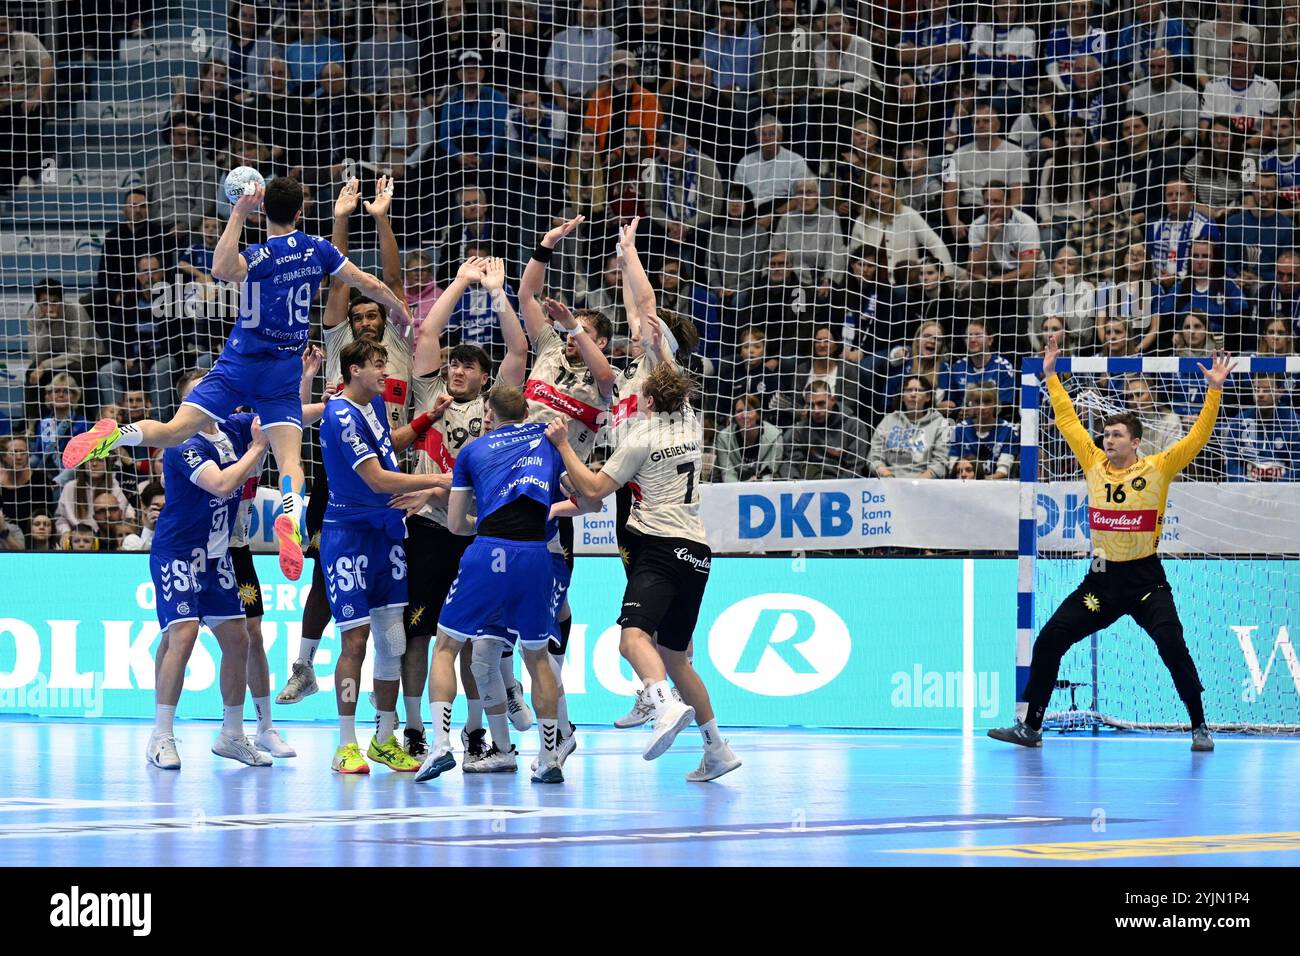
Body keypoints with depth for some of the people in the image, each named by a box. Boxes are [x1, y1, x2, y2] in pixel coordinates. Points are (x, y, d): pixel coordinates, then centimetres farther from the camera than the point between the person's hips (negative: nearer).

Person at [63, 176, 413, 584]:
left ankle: (118, 434, -39)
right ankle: (292, 515, -36)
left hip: (239, 365, -2)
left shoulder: (258, 257, -10)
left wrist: (238, 215, -27)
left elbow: (222, 269, -34)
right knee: (290, 459, -6)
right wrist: (404, 314, 25)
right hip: (284, 373, 2)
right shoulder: (318, 249, 0)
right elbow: (370, 285, 8)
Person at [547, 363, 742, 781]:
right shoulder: (690, 426, 15)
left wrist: (563, 445, 5)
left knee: (634, 636, -27)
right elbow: (677, 391, 39)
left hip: (659, 546, -8)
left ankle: (667, 705, -55)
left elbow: (593, 489, -3)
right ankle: (717, 751, 19)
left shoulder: (642, 437, -4)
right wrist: (658, 344, 46)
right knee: (675, 656, 18)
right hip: (696, 552, 8)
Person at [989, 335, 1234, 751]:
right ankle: (1031, 728, 11)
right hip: (1101, 577, 4)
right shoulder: (1095, 464, 4)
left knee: (1172, 645, -18)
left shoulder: (1158, 469, -4)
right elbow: (1068, 421, 12)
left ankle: (1200, 727, -5)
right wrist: (1051, 377, 12)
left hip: (1145, 577, -4)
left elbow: (1198, 437, -8)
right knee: (1049, 640, 1)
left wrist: (1214, 391, -15)